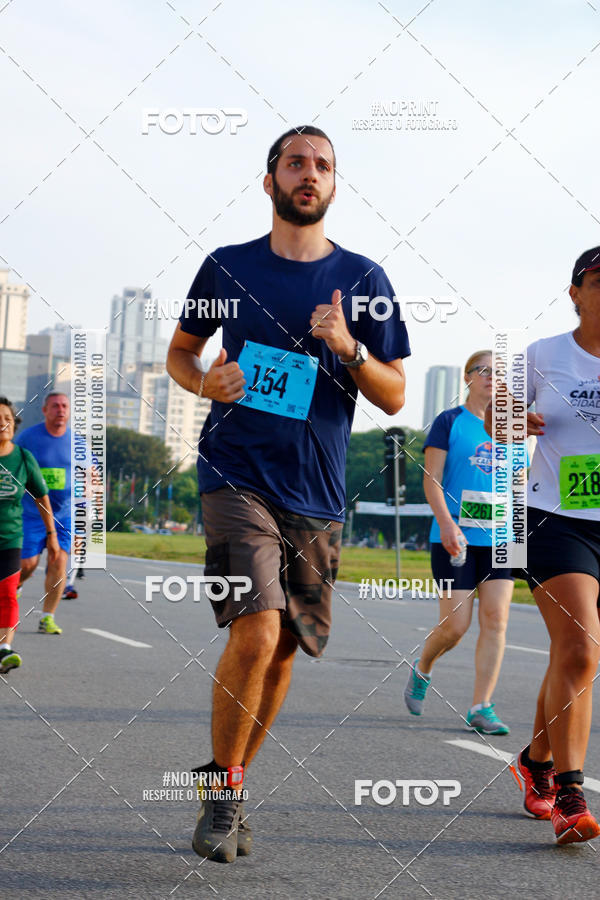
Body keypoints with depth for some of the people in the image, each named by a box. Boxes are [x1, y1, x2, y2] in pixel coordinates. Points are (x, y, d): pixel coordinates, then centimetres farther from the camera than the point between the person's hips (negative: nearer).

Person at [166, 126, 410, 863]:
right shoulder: (227, 267, 5)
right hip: (237, 477, -2)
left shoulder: (362, 279, 6)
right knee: (256, 632, -19)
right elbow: (179, 351, 18)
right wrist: (206, 382, -5)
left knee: (281, 651, 7)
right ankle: (223, 796, -1)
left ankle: (231, 785, 28)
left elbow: (395, 397, 6)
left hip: (315, 495, 3)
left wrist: (348, 348, -13)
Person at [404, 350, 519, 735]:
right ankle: (422, 670, 26)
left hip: (499, 538, 4)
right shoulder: (449, 421, 1)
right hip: (456, 538, -4)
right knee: (456, 624, -6)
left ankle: (481, 708, -3)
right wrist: (446, 523, -19)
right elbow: (431, 479, -6)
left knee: (496, 619, -7)